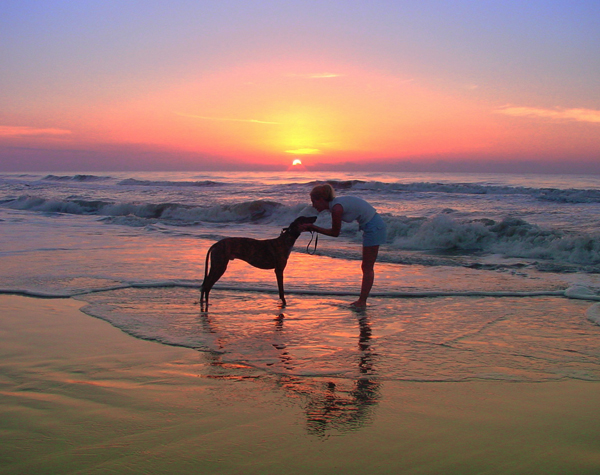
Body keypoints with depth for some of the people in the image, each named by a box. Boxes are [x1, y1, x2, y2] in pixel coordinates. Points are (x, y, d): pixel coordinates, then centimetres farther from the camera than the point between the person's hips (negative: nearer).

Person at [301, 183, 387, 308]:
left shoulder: (337, 208, -20)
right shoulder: (336, 203, 7)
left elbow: (335, 233, -9)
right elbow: (335, 230, 13)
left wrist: (313, 227, -3)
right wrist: (313, 228, 7)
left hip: (373, 228, -10)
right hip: (374, 225, 10)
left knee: (367, 268, -3)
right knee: (366, 267, 13)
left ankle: (362, 301, 4)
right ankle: (362, 300, 19)